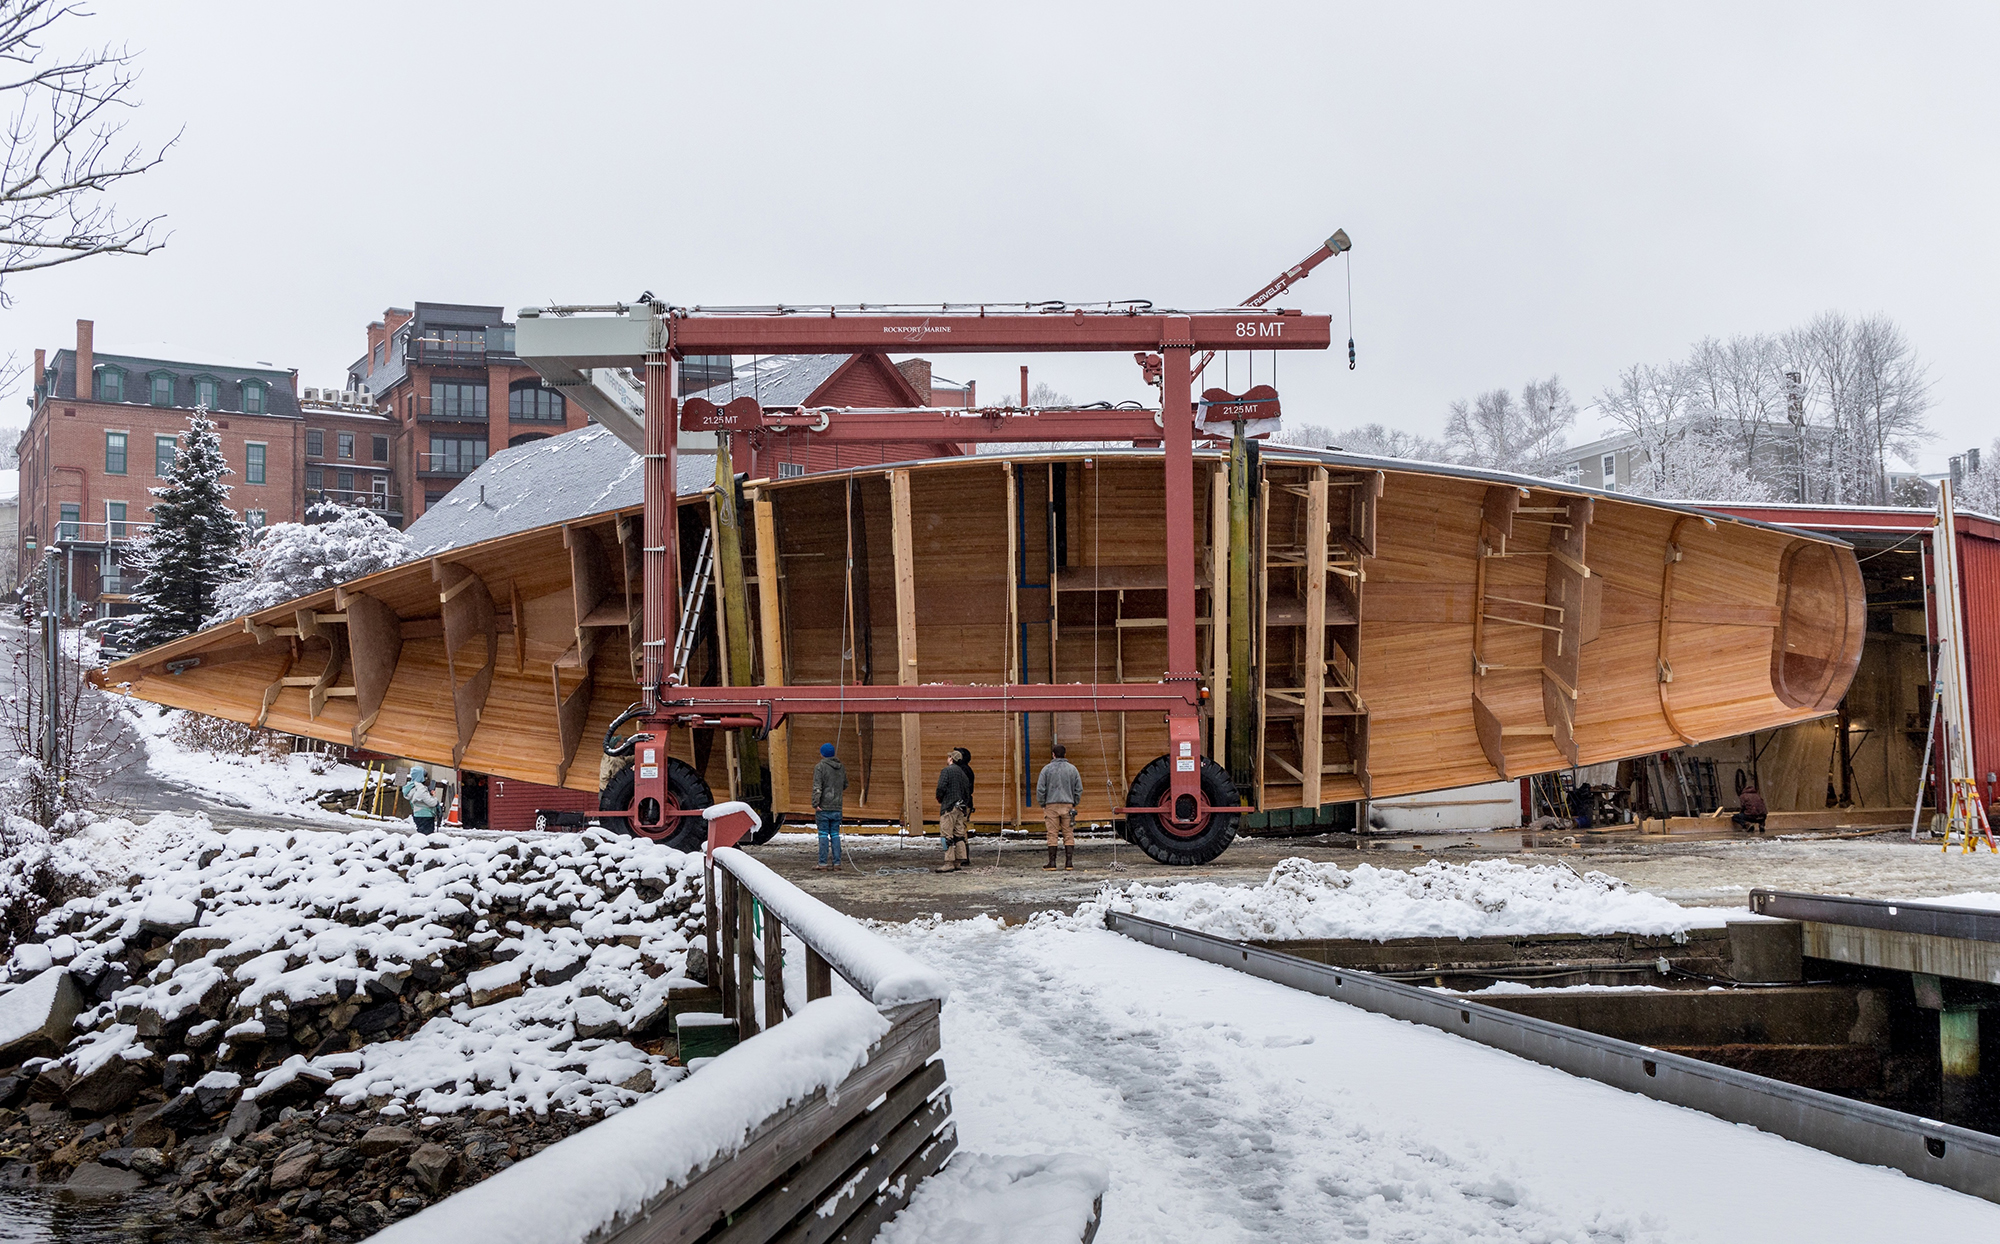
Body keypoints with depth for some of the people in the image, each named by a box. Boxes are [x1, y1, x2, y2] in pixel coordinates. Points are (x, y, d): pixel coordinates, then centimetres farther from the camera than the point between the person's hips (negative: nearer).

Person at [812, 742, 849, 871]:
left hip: (823, 808, -5)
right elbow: (845, 785, 22)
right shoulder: (841, 767, 10)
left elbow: (817, 788, -16)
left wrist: (815, 804, -17)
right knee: (835, 834, 9)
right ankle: (837, 863, 6)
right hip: (837, 807, 5)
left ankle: (822, 864, 0)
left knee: (823, 835, -1)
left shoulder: (820, 767, -8)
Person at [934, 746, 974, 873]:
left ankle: (949, 863, -14)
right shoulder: (963, 772, 13)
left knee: (947, 835, -8)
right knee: (959, 834, 11)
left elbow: (941, 787, -17)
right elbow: (968, 790, 13)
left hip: (949, 807, -7)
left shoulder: (946, 770, -8)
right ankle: (959, 861, 11)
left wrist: (939, 798, 1)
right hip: (962, 806, 7)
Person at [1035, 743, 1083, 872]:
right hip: (1068, 805, 2)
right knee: (1069, 834, 4)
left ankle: (1052, 863, 0)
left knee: (1052, 835, 1)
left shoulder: (1047, 769, -1)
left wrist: (1042, 804, 9)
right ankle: (1069, 863, 3)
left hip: (1051, 805, -2)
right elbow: (1079, 789, 8)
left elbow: (1040, 789, -2)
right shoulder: (1072, 769, 6)